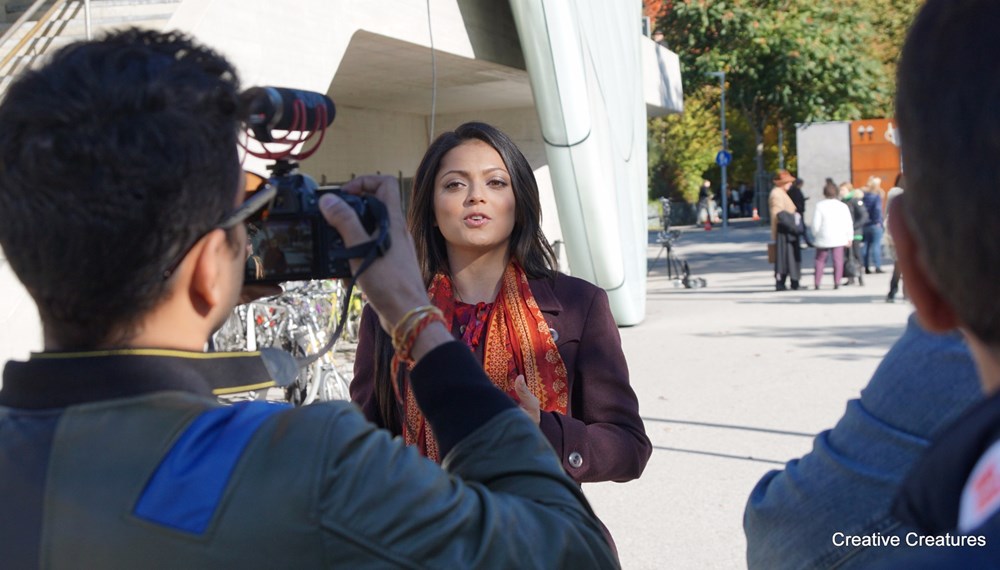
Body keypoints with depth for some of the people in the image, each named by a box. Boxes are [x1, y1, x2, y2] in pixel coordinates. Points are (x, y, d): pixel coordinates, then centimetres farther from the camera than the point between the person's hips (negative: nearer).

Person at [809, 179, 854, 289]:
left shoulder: (820, 206, -6)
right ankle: (837, 282, -3)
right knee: (838, 261, 3)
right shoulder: (843, 206, 1)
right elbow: (849, 224, 4)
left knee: (820, 260, 9)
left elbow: (816, 223, -6)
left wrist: (815, 235, 10)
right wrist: (849, 238, 11)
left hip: (823, 238, -1)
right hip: (839, 238, 1)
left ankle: (817, 282, 5)